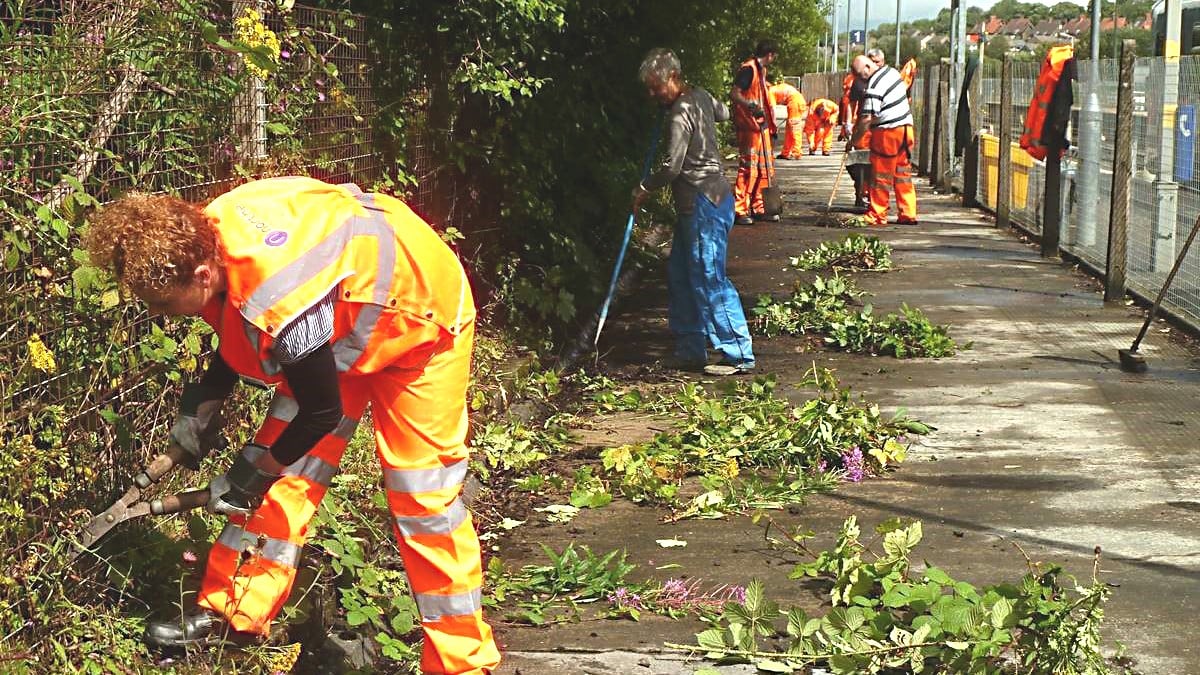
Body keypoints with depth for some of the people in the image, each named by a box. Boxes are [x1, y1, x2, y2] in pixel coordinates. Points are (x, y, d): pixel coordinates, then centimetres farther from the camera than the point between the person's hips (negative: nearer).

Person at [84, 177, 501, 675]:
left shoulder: (281, 301, -42)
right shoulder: (201, 237, -18)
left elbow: (323, 411, -25)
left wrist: (256, 469, -12)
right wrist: (202, 404, 3)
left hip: (418, 318, -8)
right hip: (339, 315, 8)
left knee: (423, 497, -5)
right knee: (288, 469, 3)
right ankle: (231, 613, 13)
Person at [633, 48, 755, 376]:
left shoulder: (681, 112, -18)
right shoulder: (700, 96, 11)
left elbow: (672, 166, -20)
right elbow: (723, 112, 35)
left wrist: (644, 189, -5)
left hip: (703, 203, -10)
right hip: (705, 201, 10)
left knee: (709, 280, -7)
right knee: (680, 275, 14)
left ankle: (739, 355, -4)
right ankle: (690, 352, 18)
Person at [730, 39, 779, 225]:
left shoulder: (761, 70, 17)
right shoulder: (748, 69, -13)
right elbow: (734, 93, -22)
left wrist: (769, 123, 28)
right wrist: (750, 106, -36)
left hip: (761, 125, 10)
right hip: (749, 126, -10)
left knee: (765, 167, 12)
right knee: (748, 167, -9)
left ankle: (759, 208, 20)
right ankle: (740, 210, -6)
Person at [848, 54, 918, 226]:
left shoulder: (874, 87, -20)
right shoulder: (892, 72, 7)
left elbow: (867, 119, -23)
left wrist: (853, 140, -14)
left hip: (888, 132, -9)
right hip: (906, 128, 9)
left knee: (881, 175, 0)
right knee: (903, 173, 12)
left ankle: (877, 216, 6)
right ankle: (908, 214, 13)